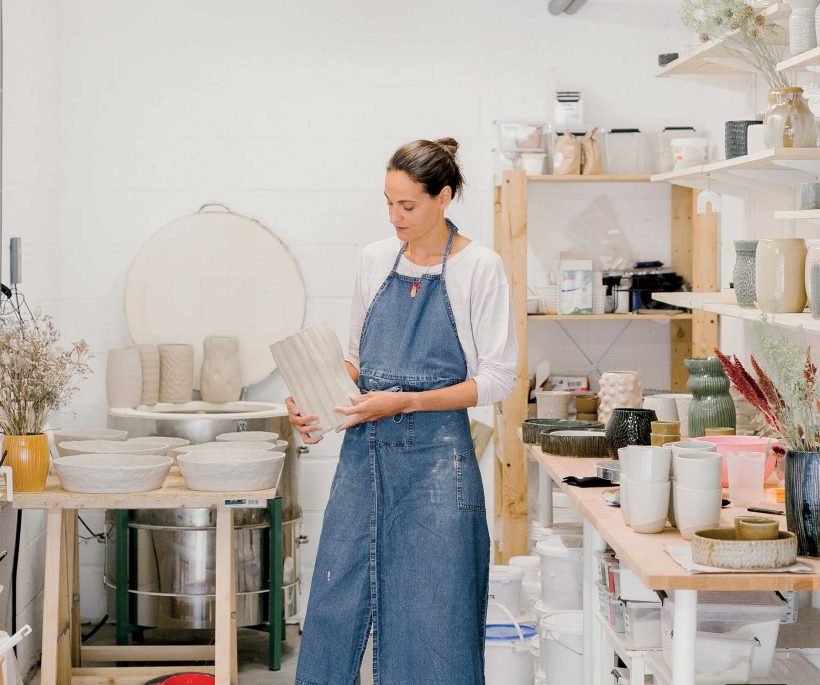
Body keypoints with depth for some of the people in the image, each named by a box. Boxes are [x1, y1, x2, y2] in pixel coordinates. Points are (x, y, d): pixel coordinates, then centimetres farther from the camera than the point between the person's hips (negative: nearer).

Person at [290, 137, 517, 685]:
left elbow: (497, 379, -7)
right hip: (364, 451, 5)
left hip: (436, 457, -5)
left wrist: (407, 401, -17)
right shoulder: (376, 260, 9)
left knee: (432, 614, 0)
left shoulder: (479, 267, -6)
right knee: (337, 598, 6)